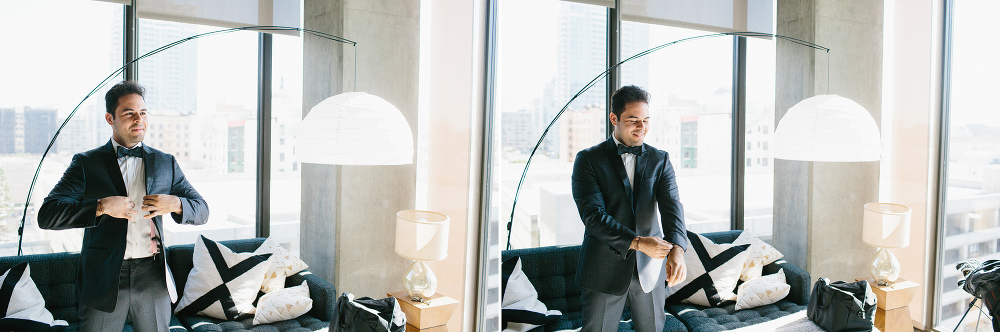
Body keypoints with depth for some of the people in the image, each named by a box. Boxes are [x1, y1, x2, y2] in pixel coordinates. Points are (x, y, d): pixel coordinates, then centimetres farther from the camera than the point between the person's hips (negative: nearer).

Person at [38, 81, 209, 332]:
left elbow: (202, 211, 10)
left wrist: (175, 204, -11)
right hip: (104, 281, -2)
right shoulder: (86, 163, 2)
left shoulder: (165, 163, 10)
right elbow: (47, 215, -8)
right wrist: (101, 206, -20)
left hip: (153, 279, 2)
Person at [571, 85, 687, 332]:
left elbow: (671, 206, -8)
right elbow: (592, 215, -14)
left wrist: (677, 249, -28)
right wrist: (637, 242, -25)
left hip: (650, 270, 3)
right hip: (605, 271, -3)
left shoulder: (659, 160, 6)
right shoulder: (588, 160, -4)